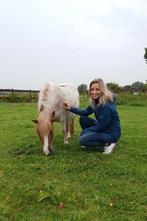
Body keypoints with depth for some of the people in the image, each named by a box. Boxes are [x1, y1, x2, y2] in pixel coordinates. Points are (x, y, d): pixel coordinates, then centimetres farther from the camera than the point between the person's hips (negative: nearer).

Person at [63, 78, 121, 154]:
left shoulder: (106, 105, -27)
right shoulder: (96, 101, -1)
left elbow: (101, 126, -23)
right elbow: (85, 112, 11)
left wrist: (86, 130, -9)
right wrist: (70, 108, 2)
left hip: (111, 133, -9)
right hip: (103, 128, 9)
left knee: (82, 140, -14)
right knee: (83, 119, 5)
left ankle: (107, 144, -3)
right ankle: (90, 138, 15)